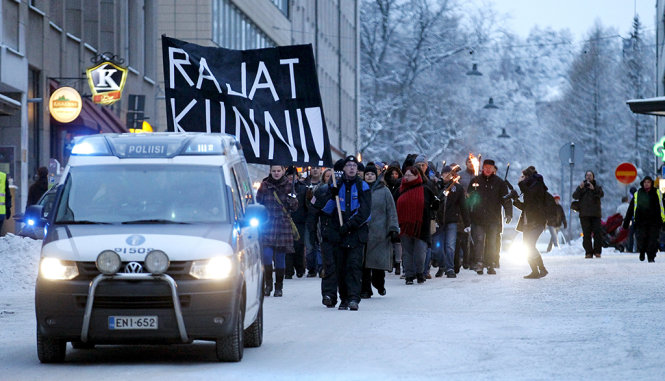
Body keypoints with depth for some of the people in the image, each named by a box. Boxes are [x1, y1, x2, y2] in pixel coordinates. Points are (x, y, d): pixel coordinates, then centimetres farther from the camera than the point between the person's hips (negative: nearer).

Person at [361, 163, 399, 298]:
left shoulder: (384, 191, 5)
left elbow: (391, 211, 6)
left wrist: (393, 230, 0)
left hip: (380, 234, -1)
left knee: (379, 261, -1)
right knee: (364, 263, -3)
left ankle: (379, 284, 24)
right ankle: (365, 289, 4)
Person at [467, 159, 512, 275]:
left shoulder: (499, 182, 6)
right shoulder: (475, 181, 8)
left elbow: (506, 199, 5)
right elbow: (468, 198, 12)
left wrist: (509, 213, -5)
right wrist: (467, 214, 4)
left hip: (493, 218, 0)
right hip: (477, 218, 0)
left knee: (491, 242, 3)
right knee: (479, 240, -10)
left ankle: (490, 265, 10)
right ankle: (479, 263, -11)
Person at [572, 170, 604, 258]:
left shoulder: (597, 187, 13)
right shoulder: (581, 187, 15)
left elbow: (601, 194, -7)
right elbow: (575, 196, 0)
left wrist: (593, 189, -23)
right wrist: (580, 188, -17)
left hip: (595, 214, 0)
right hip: (584, 214, 0)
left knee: (598, 233, -7)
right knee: (586, 234, -5)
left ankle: (597, 251, -1)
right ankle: (588, 252, -4)